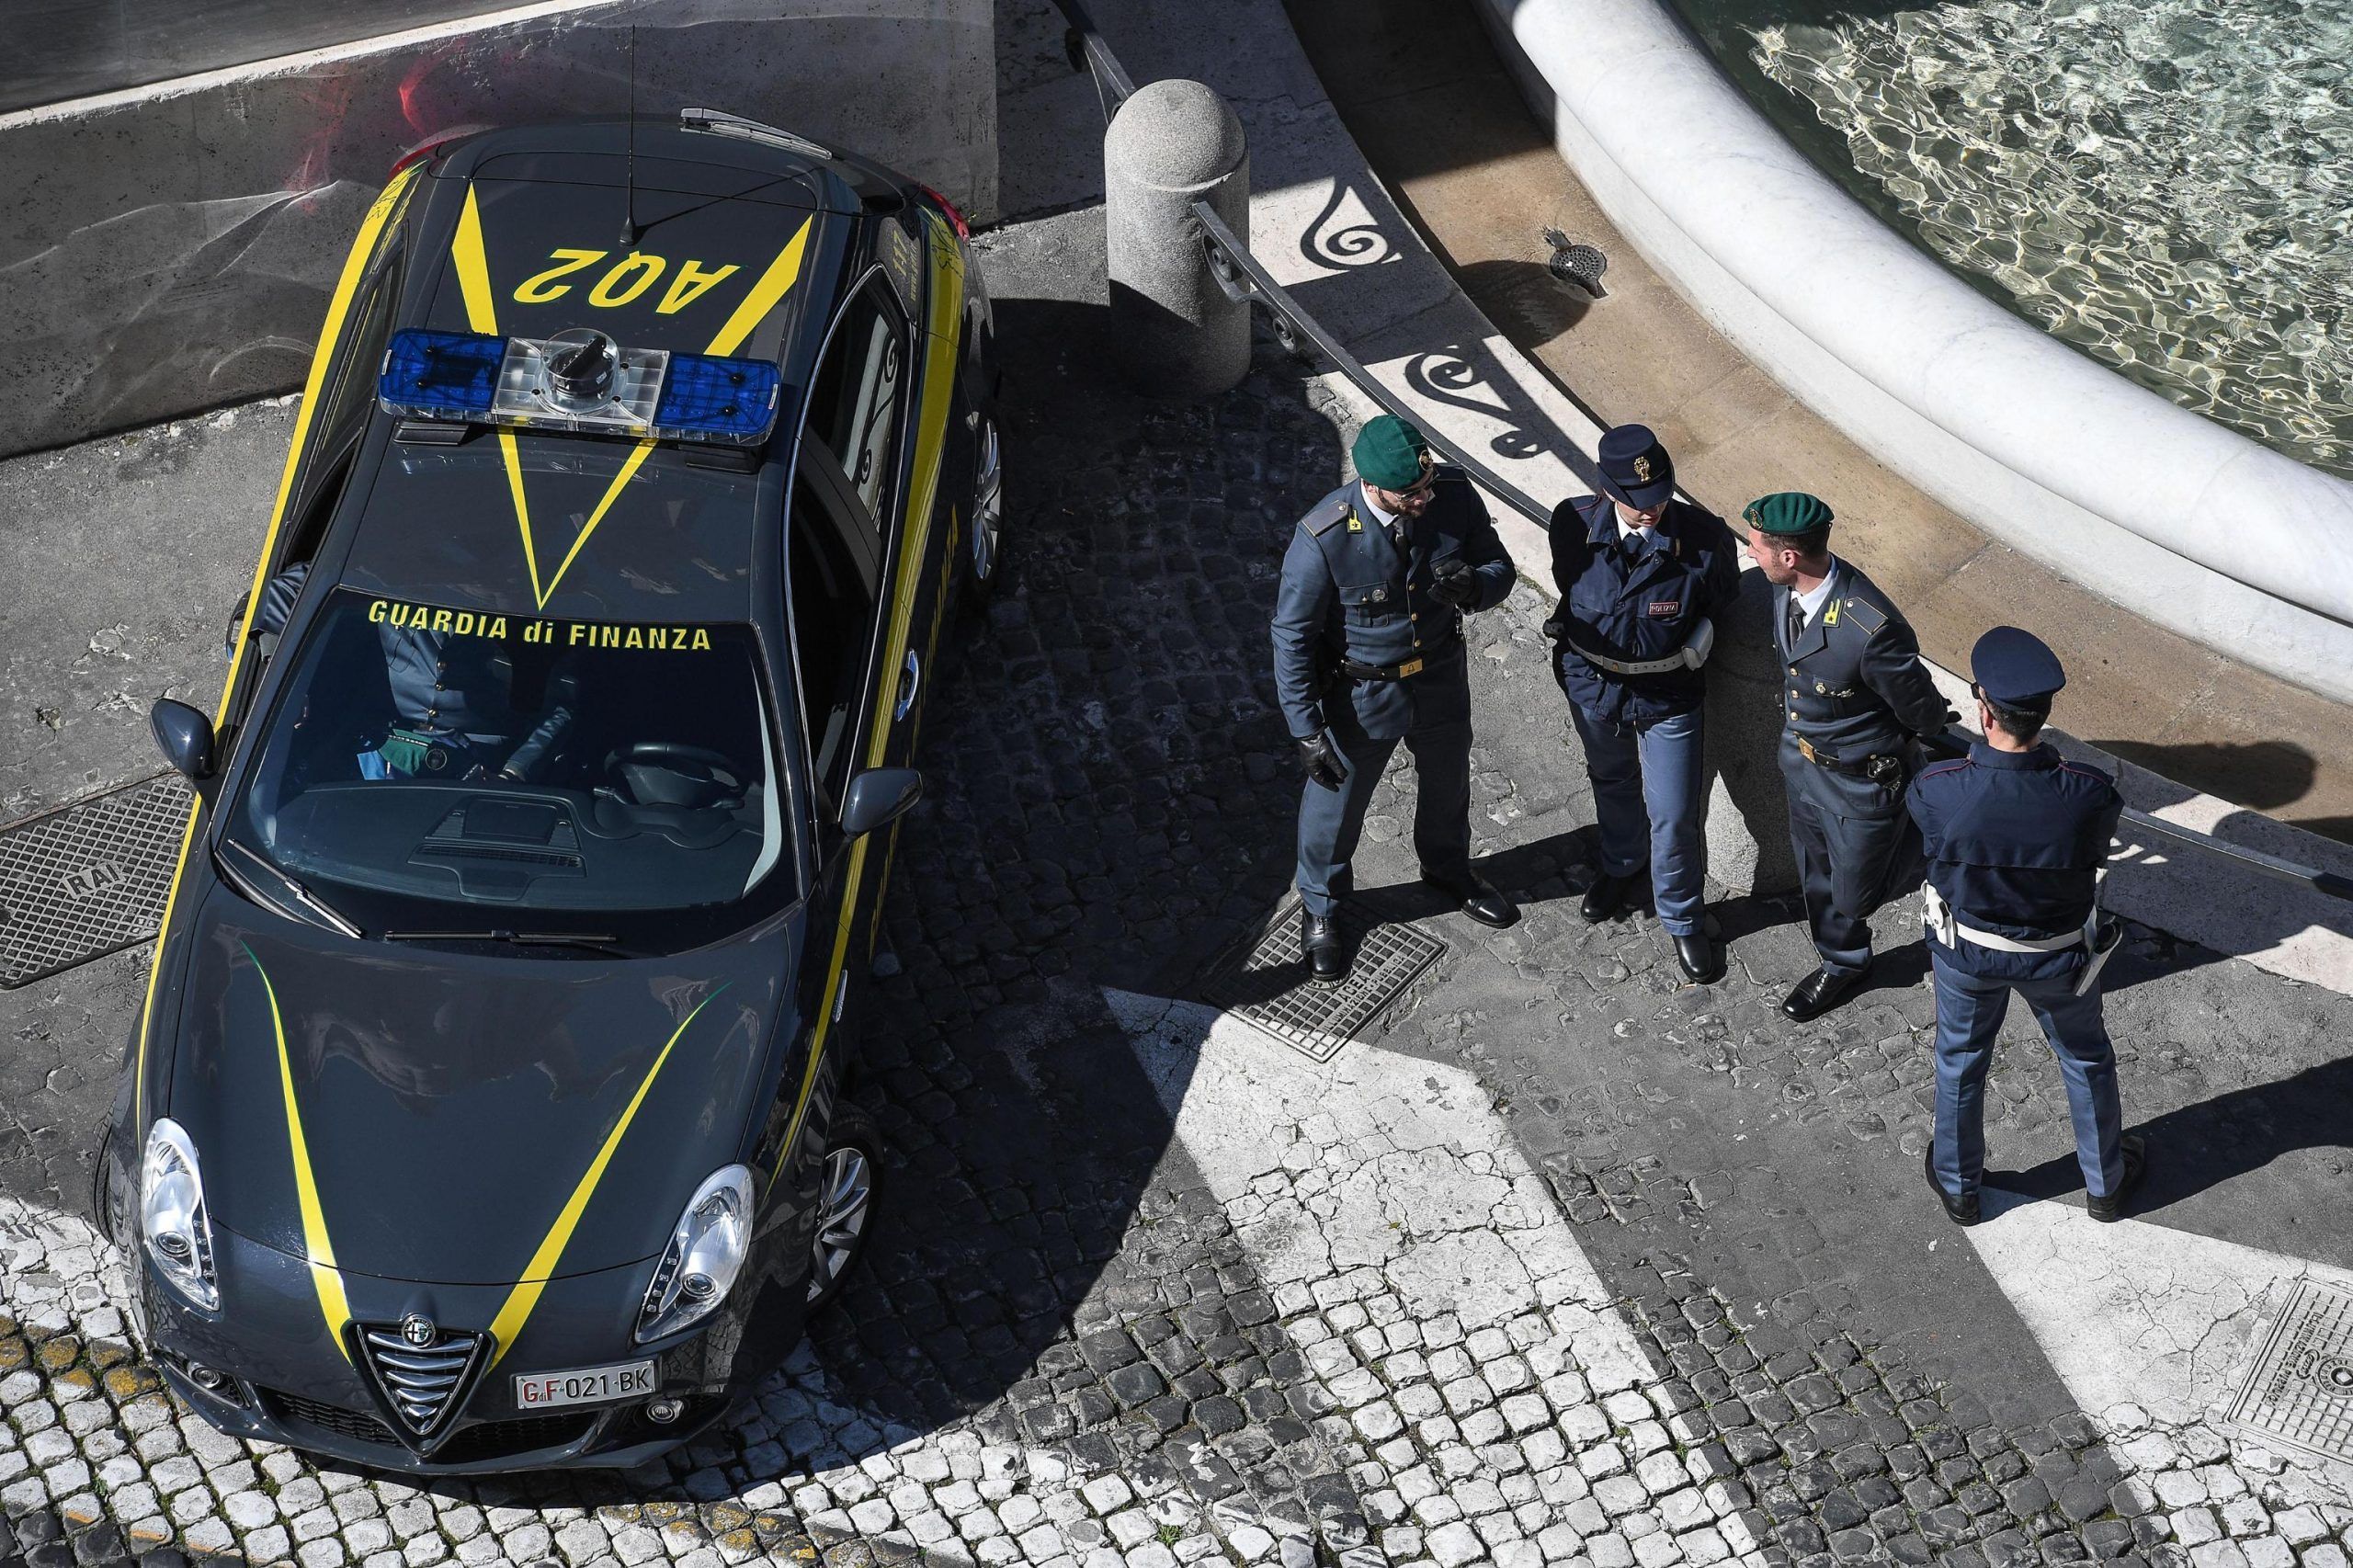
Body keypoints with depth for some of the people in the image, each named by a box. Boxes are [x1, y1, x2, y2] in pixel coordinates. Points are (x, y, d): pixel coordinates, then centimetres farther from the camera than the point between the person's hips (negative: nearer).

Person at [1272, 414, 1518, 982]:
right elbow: (1293, 637, -21)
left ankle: (1449, 870, 61)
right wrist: (1305, 728, -20)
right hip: (1360, 694, -4)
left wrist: (1475, 586, -31)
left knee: (1447, 784, 29)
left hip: (1441, 679, 4)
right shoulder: (1323, 537, -33)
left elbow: (1500, 567, -7)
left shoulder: (1455, 496, -22)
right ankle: (1320, 907, 48)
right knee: (1335, 803, 19)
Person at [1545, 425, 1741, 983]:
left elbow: (1720, 602, -5)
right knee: (1613, 785, 29)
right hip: (1593, 685, 2)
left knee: (1673, 818, 7)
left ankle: (1683, 920, 33)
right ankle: (1620, 867, 59)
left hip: (1667, 697, -2)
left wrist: (1690, 654, -4)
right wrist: (1574, 637, 8)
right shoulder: (1575, 524, -22)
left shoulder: (1703, 537, -28)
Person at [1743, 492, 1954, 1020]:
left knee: (1853, 896, 13)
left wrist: (1895, 751, 0)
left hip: (1860, 782, -7)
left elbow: (1924, 713, -20)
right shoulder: (1787, 588, -16)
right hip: (1800, 758, 7)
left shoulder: (1871, 630, -39)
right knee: (1818, 877, 27)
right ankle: (1842, 964, 52)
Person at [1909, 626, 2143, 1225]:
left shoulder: (1936, 792, -34)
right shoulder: (2091, 795, -33)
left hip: (1966, 951, 0)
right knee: (2087, 1060, 28)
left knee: (1960, 1061, 28)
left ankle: (1958, 1186, 49)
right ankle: (2106, 1182, 51)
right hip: (2060, 957, 0)